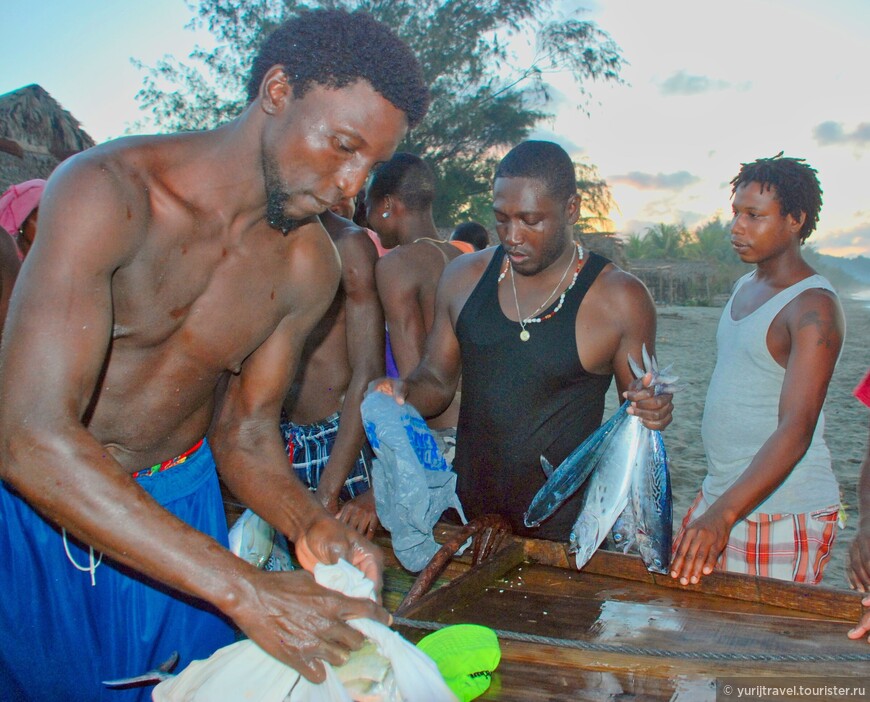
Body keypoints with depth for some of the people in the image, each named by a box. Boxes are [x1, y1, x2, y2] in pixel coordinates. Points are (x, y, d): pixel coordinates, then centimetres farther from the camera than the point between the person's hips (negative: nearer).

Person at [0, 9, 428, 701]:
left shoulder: (309, 266, -7)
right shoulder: (109, 191, -25)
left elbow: (244, 434, 1)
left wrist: (310, 523, -21)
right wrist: (245, 590, -37)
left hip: (181, 504, 4)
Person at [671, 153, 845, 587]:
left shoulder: (813, 308, -16)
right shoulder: (744, 287, 11)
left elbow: (796, 429, -26)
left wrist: (723, 515, -36)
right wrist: (710, 503, 17)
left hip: (784, 512, -8)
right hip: (720, 496, 8)